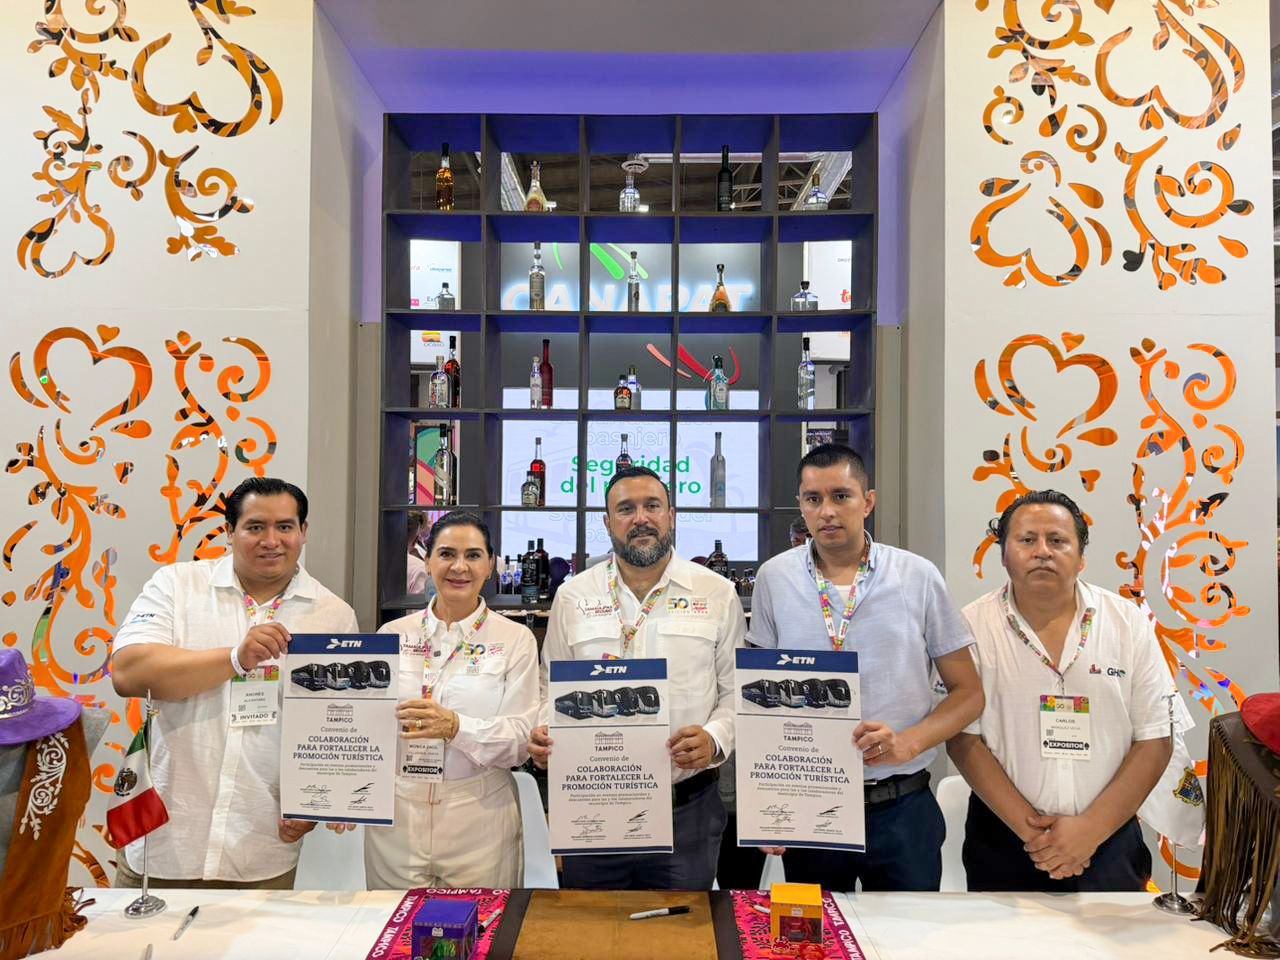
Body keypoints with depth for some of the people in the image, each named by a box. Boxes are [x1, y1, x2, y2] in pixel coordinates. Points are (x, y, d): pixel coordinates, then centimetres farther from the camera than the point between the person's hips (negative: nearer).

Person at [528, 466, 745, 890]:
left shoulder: (717, 594, 1)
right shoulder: (572, 597, 4)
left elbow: (738, 691, 4)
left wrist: (715, 739, -14)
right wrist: (543, 735, -8)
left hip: (687, 811, -1)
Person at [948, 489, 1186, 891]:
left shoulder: (1128, 622, -2)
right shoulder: (974, 626, -7)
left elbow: (1155, 740, -3)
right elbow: (963, 739, -8)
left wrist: (1091, 829, -11)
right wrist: (1029, 828, -13)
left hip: (1109, 838, 1)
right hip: (1003, 841, 0)